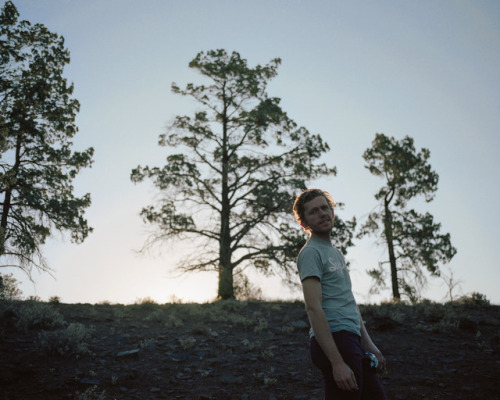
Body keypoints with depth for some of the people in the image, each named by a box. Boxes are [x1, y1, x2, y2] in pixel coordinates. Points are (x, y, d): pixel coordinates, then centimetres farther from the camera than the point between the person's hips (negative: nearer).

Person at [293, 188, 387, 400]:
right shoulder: (310, 252, -9)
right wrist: (337, 363, -23)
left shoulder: (335, 252, 22)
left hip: (352, 340, 9)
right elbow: (313, 308, -18)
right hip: (334, 340, -9)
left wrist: (368, 344, 19)